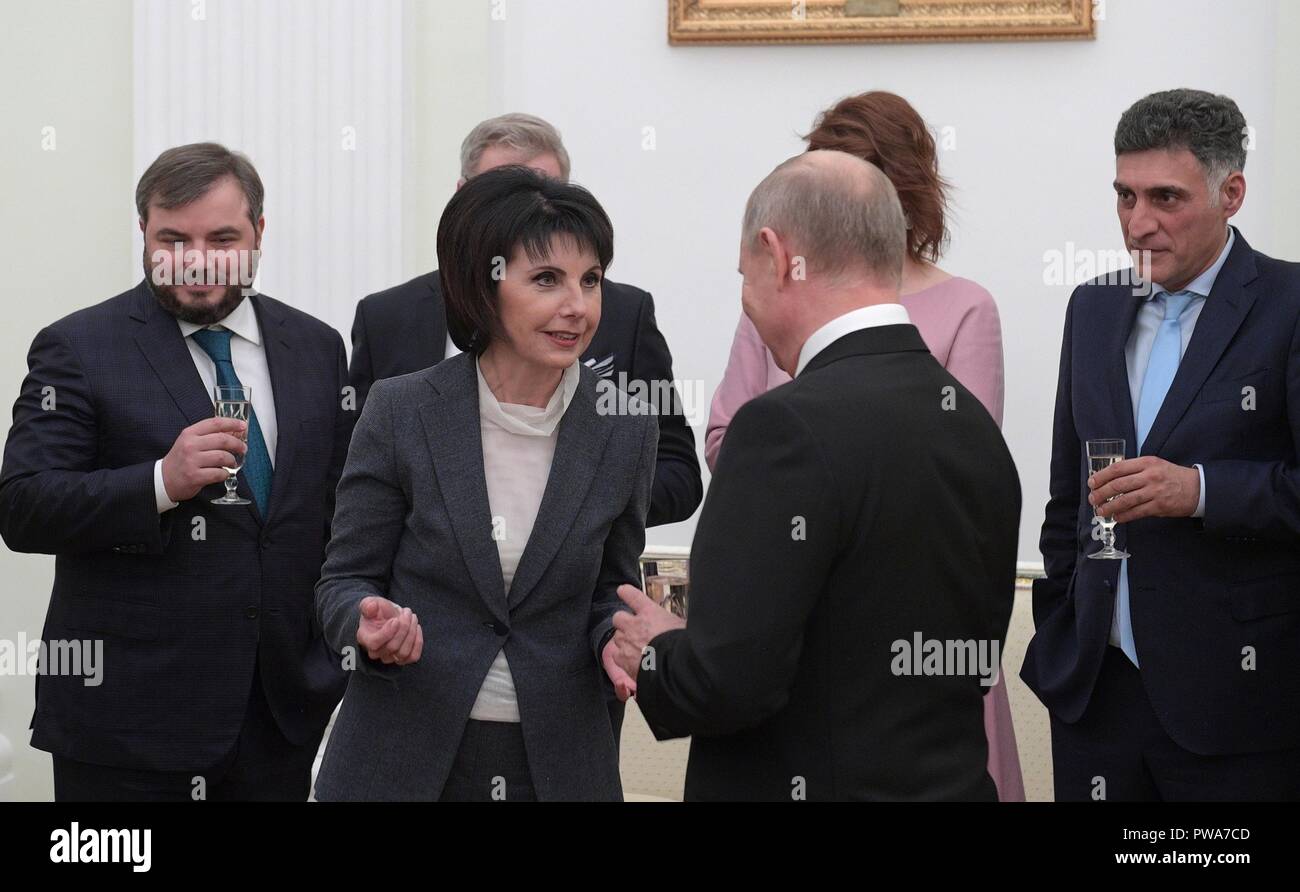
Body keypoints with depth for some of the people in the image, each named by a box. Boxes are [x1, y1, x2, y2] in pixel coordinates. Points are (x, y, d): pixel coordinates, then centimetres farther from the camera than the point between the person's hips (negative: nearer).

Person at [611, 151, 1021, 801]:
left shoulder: (790, 425, -19)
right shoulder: (974, 424, 4)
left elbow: (728, 682, -24)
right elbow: (976, 660, 10)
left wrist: (657, 655, -2)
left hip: (810, 779, -7)